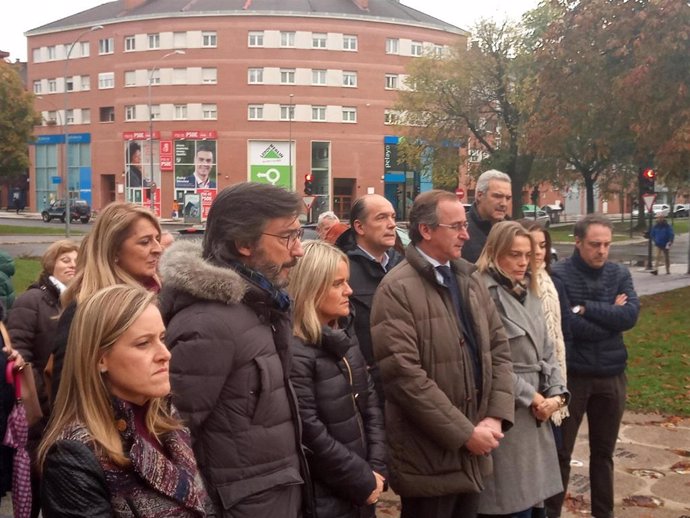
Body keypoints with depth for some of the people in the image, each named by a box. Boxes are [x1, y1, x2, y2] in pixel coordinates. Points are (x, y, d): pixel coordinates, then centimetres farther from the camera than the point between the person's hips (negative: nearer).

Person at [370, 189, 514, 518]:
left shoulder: (470, 279, 10)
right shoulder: (397, 289, -15)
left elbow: (499, 348, 10)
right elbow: (404, 375, -21)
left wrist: (496, 416, -3)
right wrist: (465, 433, -16)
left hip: (473, 453, 7)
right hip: (429, 458, -7)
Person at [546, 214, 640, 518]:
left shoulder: (620, 274, 3)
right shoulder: (558, 275, -11)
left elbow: (631, 315, -12)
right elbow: (565, 324, -21)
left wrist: (586, 308, -18)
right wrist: (611, 317, -12)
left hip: (611, 376, 4)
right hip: (571, 375, -4)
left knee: (603, 452, 18)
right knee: (560, 452, 7)